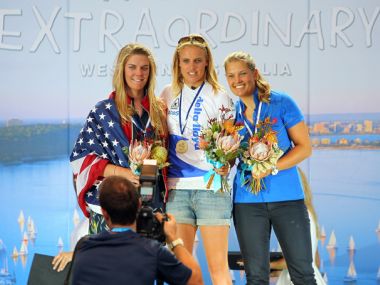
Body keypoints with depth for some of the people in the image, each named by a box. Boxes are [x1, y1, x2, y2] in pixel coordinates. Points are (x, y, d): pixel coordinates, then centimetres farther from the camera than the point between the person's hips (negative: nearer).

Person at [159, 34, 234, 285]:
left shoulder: (219, 96, 2)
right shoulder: (168, 95, 12)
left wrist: (226, 165, -17)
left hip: (212, 187, -3)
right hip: (177, 187, 3)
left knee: (218, 264, -3)